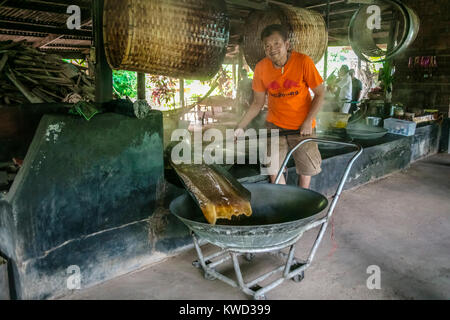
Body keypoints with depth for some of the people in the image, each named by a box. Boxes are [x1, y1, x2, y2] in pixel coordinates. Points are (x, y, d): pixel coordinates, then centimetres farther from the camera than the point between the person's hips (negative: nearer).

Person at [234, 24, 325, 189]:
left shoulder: (303, 61, -17)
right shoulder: (261, 68, -8)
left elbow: (320, 93, -9)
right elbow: (257, 103, 1)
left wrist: (308, 122, -17)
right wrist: (240, 127, -6)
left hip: (302, 127, -2)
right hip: (275, 125, 2)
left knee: (306, 170, 10)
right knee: (274, 171, -1)